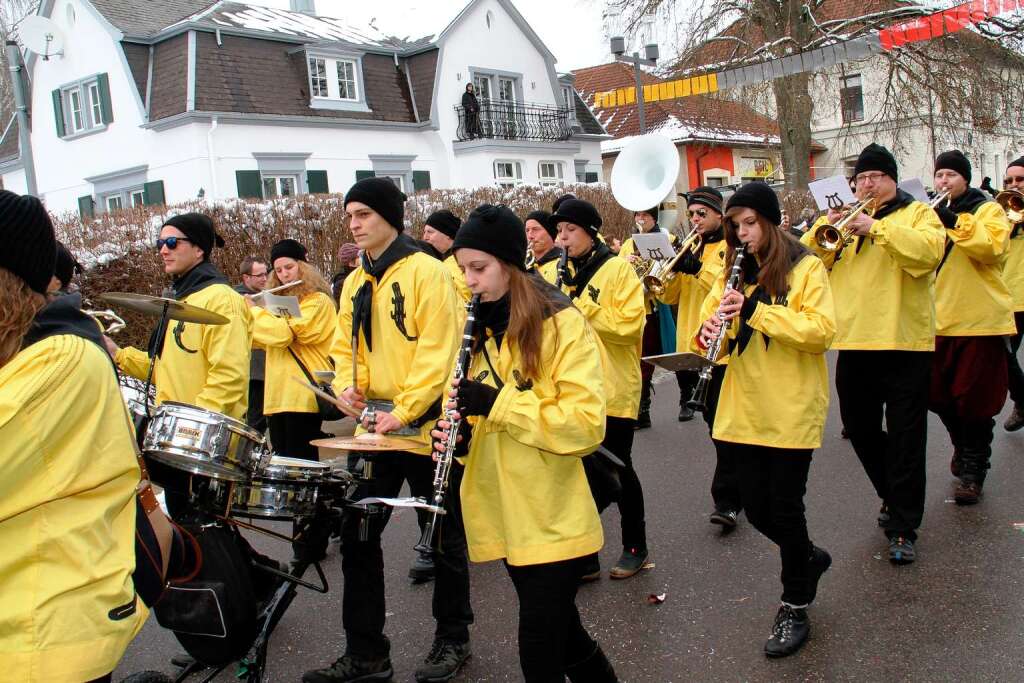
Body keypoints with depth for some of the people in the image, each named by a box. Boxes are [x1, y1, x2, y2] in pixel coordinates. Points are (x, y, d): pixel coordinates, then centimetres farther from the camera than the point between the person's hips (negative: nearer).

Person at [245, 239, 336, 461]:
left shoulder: (318, 301, -7)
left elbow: (283, 333, -18)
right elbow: (265, 341, 27)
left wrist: (252, 309, -3)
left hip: (303, 395, -8)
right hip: (278, 395, 8)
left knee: (299, 461, -7)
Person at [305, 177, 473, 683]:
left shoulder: (425, 271, -10)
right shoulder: (354, 283, 11)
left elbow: (437, 350, -17)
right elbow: (347, 347, 15)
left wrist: (404, 411, -22)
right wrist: (346, 386, -5)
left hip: (425, 426, -6)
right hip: (373, 426, 7)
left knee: (444, 538, 10)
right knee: (357, 535, 8)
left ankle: (452, 639, 29)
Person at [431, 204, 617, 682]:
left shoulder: (561, 323, -13)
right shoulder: (479, 325, 8)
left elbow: (586, 424, -20)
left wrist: (496, 401, -25)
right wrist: (456, 432, -5)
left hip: (552, 519, -7)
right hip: (503, 514, 7)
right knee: (557, 626, 19)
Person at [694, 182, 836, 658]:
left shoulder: (806, 268, -5)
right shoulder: (734, 271, 11)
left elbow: (822, 331, -16)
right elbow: (710, 320, 11)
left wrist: (755, 309, -23)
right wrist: (709, 331, -13)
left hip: (792, 409, -5)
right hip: (744, 411, 5)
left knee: (784, 506, 1)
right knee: (756, 506, 9)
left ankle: (795, 607, 20)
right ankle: (810, 558, 39)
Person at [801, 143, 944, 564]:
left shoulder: (917, 213, 4)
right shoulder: (840, 219, 17)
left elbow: (929, 251, -16)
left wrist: (876, 229, -22)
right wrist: (824, 229, -11)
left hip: (904, 341, -4)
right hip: (853, 341, 5)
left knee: (905, 437, -3)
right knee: (859, 429, 13)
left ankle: (903, 528, 4)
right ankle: (893, 497, 36)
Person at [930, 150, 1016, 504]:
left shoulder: (988, 209, 0)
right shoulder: (934, 213, 16)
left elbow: (992, 247, -20)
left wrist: (954, 221, -26)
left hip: (979, 319, -5)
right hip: (940, 320, 5)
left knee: (975, 398, -2)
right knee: (939, 395, 11)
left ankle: (972, 471, 9)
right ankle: (962, 445, 36)